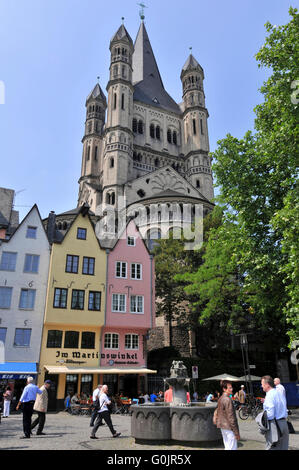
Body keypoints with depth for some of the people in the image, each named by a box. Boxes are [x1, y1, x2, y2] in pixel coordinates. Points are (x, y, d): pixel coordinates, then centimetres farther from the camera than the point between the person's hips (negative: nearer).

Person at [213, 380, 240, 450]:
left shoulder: (220, 399, 8)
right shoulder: (228, 400, -20)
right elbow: (231, 417, -20)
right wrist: (236, 432, -15)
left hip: (223, 427, 9)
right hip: (229, 427, -9)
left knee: (227, 447, 17)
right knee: (232, 448, -2)